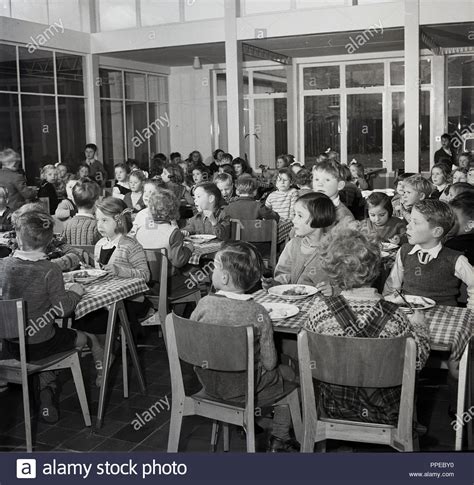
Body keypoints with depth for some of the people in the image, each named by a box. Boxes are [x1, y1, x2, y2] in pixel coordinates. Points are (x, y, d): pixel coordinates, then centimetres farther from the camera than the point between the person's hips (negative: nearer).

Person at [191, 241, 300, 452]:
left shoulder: (204, 304, -17)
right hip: (243, 388, -4)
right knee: (287, 374, 23)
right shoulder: (258, 314, -24)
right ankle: (279, 439, 26)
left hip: (208, 382, 4)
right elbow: (269, 363, -18)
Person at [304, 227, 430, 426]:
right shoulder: (395, 317, -26)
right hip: (385, 414, -1)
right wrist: (420, 325, 10)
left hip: (332, 409, 1)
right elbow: (418, 361, -10)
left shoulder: (320, 310, -23)